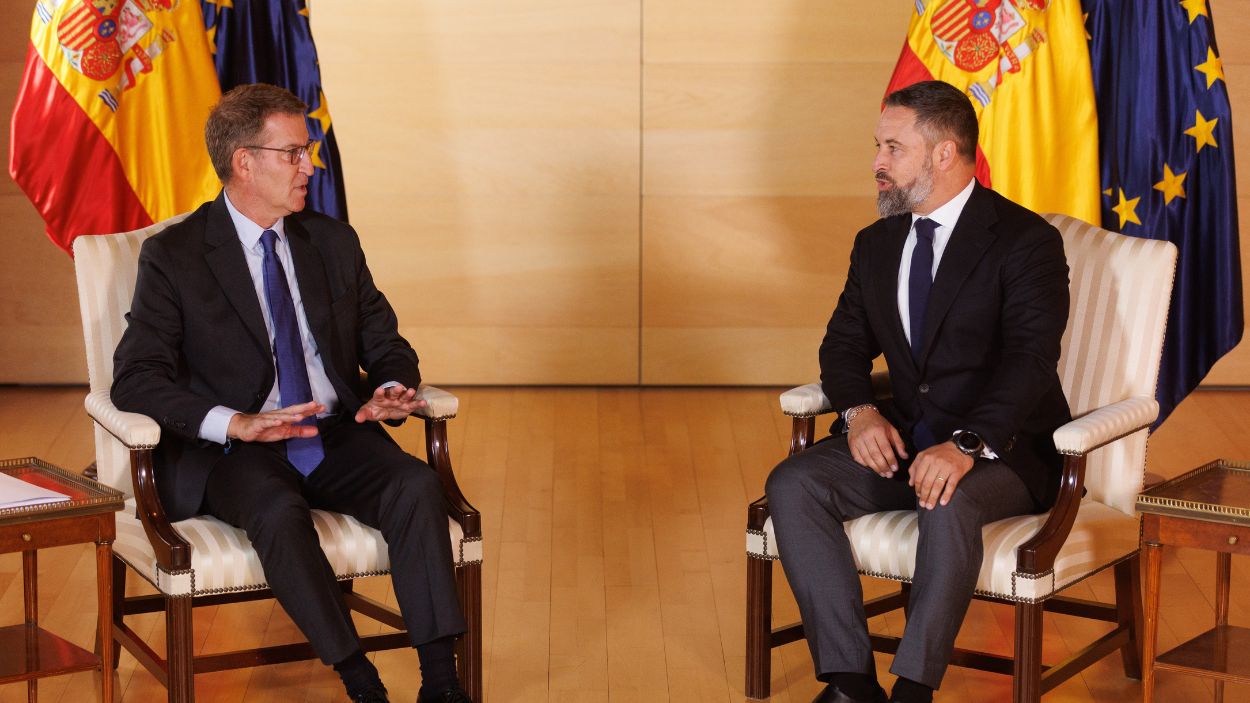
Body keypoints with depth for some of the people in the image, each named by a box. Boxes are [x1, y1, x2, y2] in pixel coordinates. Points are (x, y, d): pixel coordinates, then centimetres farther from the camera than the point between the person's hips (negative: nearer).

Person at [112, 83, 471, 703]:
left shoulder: (334, 242, 14)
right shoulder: (173, 256, -1)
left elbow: (385, 344, 17)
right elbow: (135, 378, -10)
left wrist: (391, 389, -9)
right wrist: (237, 422, -25)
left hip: (337, 438, 4)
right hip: (232, 453, -4)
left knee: (418, 484, -26)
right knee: (279, 513, -37)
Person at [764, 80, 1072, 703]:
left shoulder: (1026, 241, -9)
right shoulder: (877, 244, 14)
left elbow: (1030, 358, -20)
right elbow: (844, 343, 15)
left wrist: (967, 445, -34)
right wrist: (859, 410, -9)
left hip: (1003, 448, -6)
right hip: (901, 439, 6)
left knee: (949, 504, -39)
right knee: (792, 484, -18)